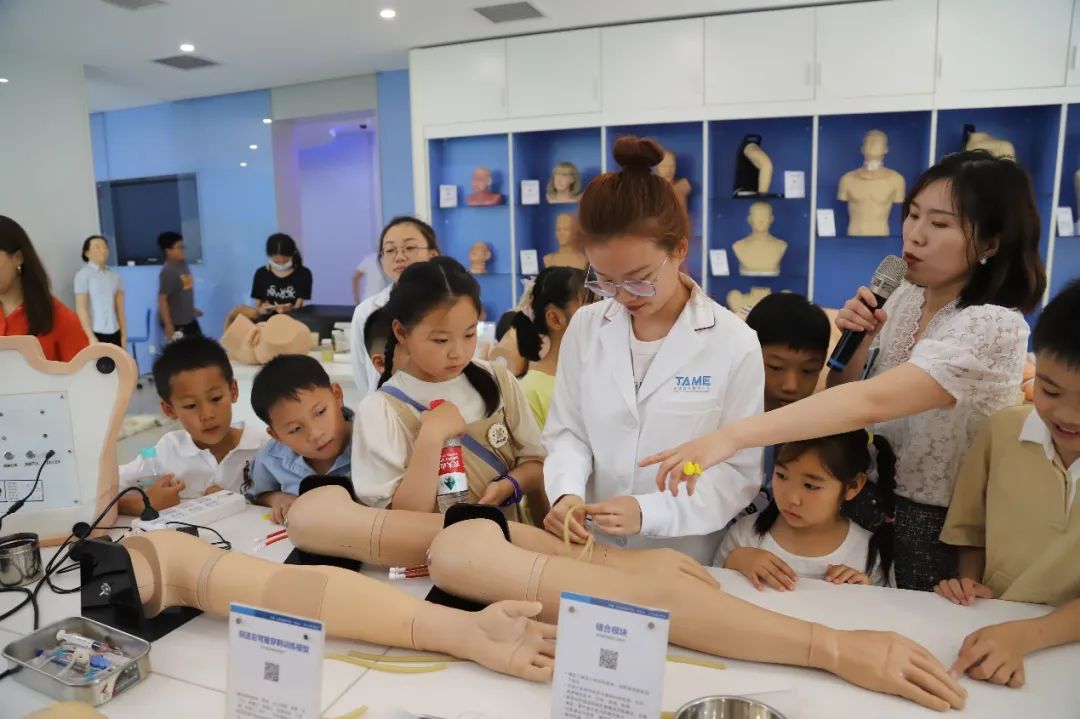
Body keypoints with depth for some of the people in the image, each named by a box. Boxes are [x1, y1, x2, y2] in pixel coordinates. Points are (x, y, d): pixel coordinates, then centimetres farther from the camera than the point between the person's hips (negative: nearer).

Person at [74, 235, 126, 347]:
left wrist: (124, 334, 5)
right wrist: (91, 337, -14)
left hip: (114, 333, 5)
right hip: (96, 333, -4)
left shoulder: (115, 276, 11)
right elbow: (81, 308, -8)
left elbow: (120, 309, 10)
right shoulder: (83, 275, -3)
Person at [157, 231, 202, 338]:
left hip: (189, 319, 9)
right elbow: (162, 299, -22)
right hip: (175, 323, -9)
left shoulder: (183, 264, 3)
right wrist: (168, 324, -23)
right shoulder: (168, 271, -22)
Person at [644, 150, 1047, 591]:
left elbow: (871, 403, -39)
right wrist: (856, 341, -16)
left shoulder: (994, 327, -24)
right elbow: (844, 394, 4)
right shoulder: (905, 297, -1)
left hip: (938, 527, -6)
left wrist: (730, 437, -48)